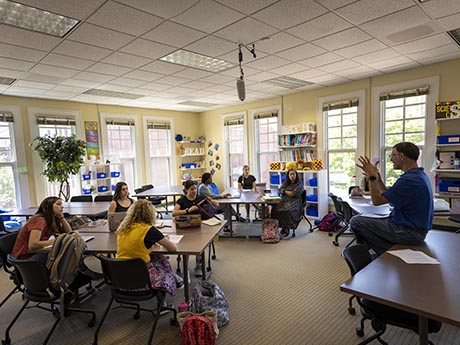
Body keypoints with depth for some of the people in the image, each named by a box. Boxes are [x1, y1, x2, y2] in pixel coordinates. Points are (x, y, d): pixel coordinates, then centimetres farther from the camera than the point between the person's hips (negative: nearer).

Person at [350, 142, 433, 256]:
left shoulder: (410, 180, -25)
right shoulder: (419, 175, 9)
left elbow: (377, 200, -22)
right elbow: (388, 196, 13)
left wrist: (372, 177, -13)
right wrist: (377, 178, 7)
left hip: (408, 232, -10)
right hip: (414, 227, 11)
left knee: (356, 221, -10)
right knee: (366, 218, 22)